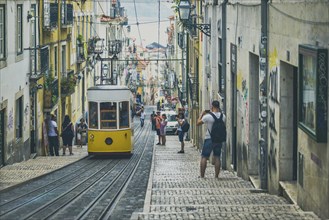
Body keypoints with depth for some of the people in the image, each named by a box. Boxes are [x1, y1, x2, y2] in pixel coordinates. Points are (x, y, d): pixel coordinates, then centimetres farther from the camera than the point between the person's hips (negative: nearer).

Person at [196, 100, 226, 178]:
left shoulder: (208, 116, -14)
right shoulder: (222, 116, -2)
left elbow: (198, 123, -2)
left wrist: (202, 114, 11)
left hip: (209, 139, -4)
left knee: (204, 157, 3)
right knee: (217, 157, 9)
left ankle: (202, 175, 2)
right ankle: (216, 176, 8)